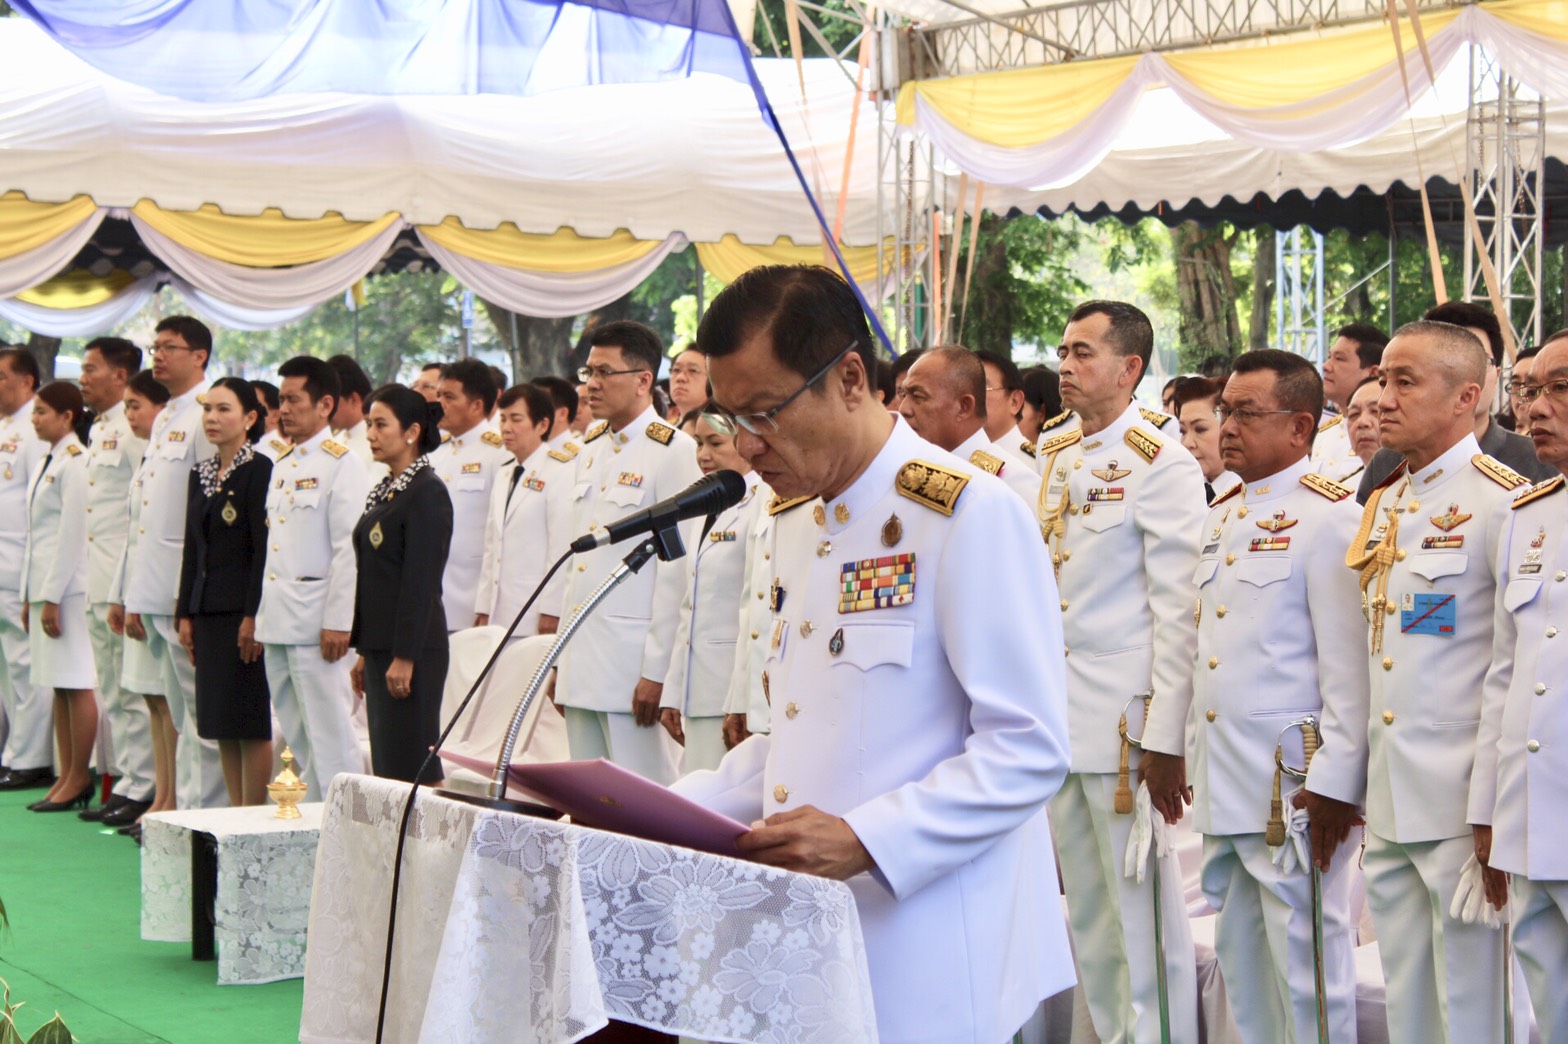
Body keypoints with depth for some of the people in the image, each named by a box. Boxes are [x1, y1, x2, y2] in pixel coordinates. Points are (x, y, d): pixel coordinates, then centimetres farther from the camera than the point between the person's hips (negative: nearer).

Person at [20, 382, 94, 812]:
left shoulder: (75, 463, -11)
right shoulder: (45, 465, 17)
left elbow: (72, 534, -15)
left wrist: (52, 597, -16)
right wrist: (30, 595, 17)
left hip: (70, 587, -9)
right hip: (45, 587, 9)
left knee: (76, 683, -5)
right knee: (59, 686, 10)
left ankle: (79, 778, -1)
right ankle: (66, 776, 13)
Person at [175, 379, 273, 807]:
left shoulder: (259, 469, -8)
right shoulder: (200, 474, 15)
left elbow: (264, 547, -13)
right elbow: (192, 548, 17)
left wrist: (254, 615, -17)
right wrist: (185, 613, 12)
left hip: (244, 610, -8)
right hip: (208, 611, 8)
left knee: (251, 722, -4)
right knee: (220, 723, 9)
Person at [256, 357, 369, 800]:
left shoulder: (341, 463, -8)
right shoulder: (282, 466, 18)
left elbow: (349, 548, -14)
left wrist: (337, 622, -18)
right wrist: (263, 615, 15)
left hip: (315, 621, -8)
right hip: (278, 621, 8)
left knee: (330, 733, -6)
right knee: (294, 739, 11)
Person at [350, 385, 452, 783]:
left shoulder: (428, 492, -12)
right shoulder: (384, 491, 15)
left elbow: (421, 582, -17)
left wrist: (404, 658, -19)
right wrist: (364, 651, 17)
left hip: (413, 649, -9)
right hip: (381, 646, 9)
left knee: (410, 765, -7)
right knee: (385, 763, 9)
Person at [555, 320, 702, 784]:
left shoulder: (674, 451, -9)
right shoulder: (591, 449, 16)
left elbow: (677, 568, -13)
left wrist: (657, 671, -16)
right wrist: (561, 659, 15)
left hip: (635, 660, -8)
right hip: (582, 660, 8)